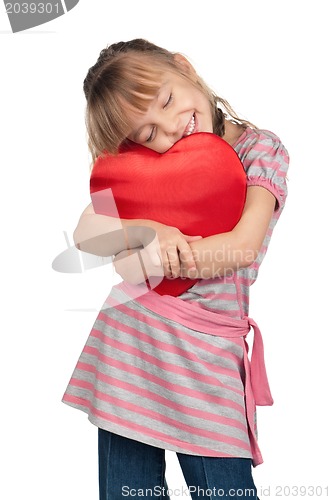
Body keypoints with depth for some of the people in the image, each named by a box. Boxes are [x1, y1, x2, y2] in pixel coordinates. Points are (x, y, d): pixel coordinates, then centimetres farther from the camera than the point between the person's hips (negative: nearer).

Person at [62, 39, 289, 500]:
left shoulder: (260, 149, -2)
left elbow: (242, 247, -14)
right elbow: (85, 233, -1)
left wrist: (145, 263, -9)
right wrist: (151, 231, -19)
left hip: (209, 348, -3)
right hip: (127, 335, 3)